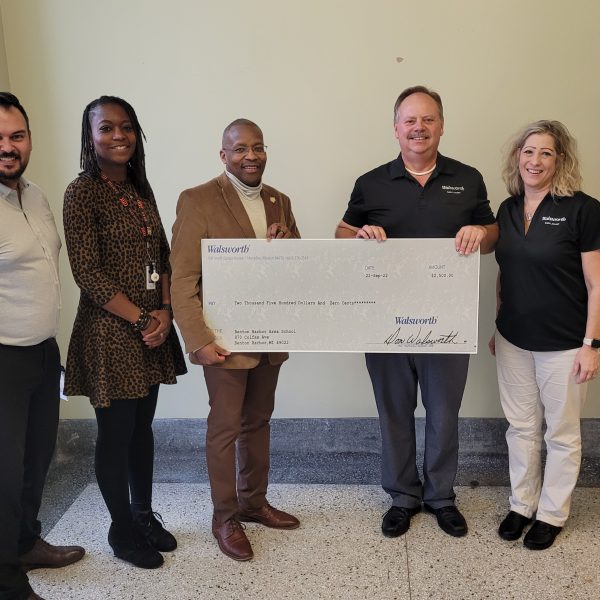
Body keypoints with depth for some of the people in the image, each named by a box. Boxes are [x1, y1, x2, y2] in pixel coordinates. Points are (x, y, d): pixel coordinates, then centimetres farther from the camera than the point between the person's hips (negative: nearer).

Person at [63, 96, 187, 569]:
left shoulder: (140, 189, 10)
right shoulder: (82, 192, -10)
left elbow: (162, 257, 10)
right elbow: (89, 273, -15)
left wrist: (164, 312, -4)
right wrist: (140, 320, -14)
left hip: (153, 328, 6)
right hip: (110, 332, -6)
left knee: (143, 427, 16)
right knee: (116, 433, 6)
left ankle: (144, 514, 33)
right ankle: (122, 531, 24)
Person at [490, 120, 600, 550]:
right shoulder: (508, 209, 5)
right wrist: (497, 327, 13)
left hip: (563, 344, -5)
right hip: (514, 340, 5)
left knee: (561, 432, 11)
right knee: (521, 426, 16)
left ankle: (552, 514, 28)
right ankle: (522, 505, 32)